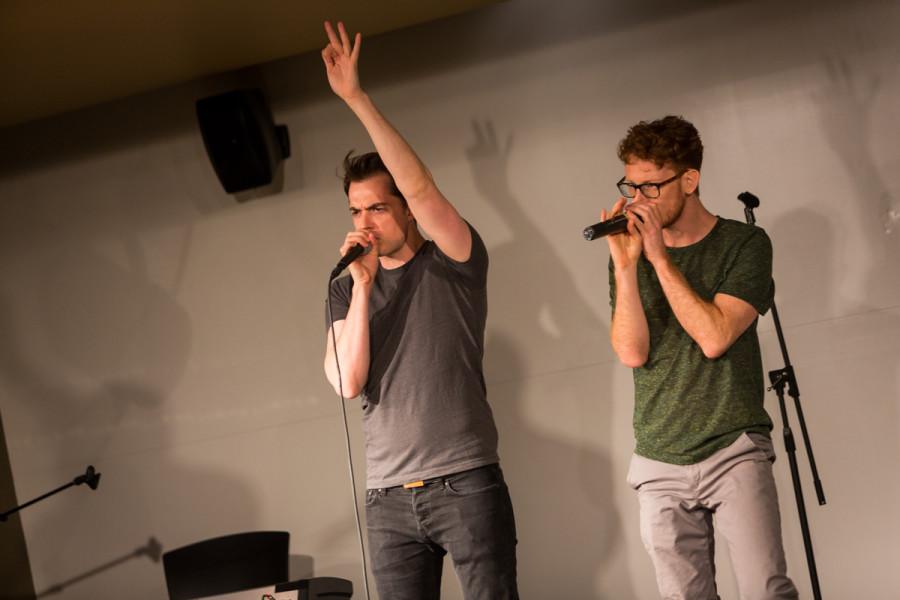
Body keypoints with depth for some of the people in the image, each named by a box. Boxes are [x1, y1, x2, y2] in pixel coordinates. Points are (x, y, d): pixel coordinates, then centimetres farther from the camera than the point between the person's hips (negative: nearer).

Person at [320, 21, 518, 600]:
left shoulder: (455, 264, 0)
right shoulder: (346, 291, 10)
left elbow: (420, 187, -17)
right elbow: (347, 381, -5)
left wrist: (356, 97, -18)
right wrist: (363, 283, -11)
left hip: (466, 483, -3)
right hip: (388, 497, 3)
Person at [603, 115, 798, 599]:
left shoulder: (745, 244, -2)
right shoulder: (629, 252, 7)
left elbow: (713, 338, -15)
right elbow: (632, 353, -5)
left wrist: (660, 258, -12)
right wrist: (625, 265, -14)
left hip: (734, 451, -3)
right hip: (660, 464, 3)